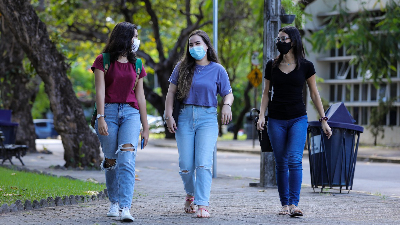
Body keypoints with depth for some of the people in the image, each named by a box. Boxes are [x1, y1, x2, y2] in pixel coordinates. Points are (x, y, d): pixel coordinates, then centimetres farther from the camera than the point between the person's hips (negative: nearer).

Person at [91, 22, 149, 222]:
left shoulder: (136, 64, 14)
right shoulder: (103, 60, 3)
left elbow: (140, 96, 15)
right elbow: (100, 91, -4)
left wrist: (145, 127, 14)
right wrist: (101, 117, -15)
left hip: (131, 113, 2)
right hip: (109, 111, -2)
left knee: (127, 159, -14)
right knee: (111, 161, 2)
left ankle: (125, 208, -22)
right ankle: (114, 202, 21)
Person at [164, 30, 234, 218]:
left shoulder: (217, 70, 4)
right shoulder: (182, 67, 8)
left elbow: (228, 93, 6)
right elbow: (171, 92, 7)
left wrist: (227, 105, -17)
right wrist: (169, 116, -3)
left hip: (207, 118, -2)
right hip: (185, 117, 2)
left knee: (203, 163, -13)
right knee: (186, 165, 3)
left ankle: (202, 205, -14)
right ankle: (190, 194, 32)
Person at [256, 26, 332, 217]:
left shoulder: (306, 66, 1)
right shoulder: (272, 65, 7)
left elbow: (314, 94, 7)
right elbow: (266, 93, 10)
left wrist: (323, 120, 4)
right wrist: (261, 115, -3)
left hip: (298, 119, -2)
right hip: (276, 120, 2)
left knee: (294, 160, -16)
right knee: (281, 163, 4)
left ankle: (294, 204, -19)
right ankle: (284, 204, 10)